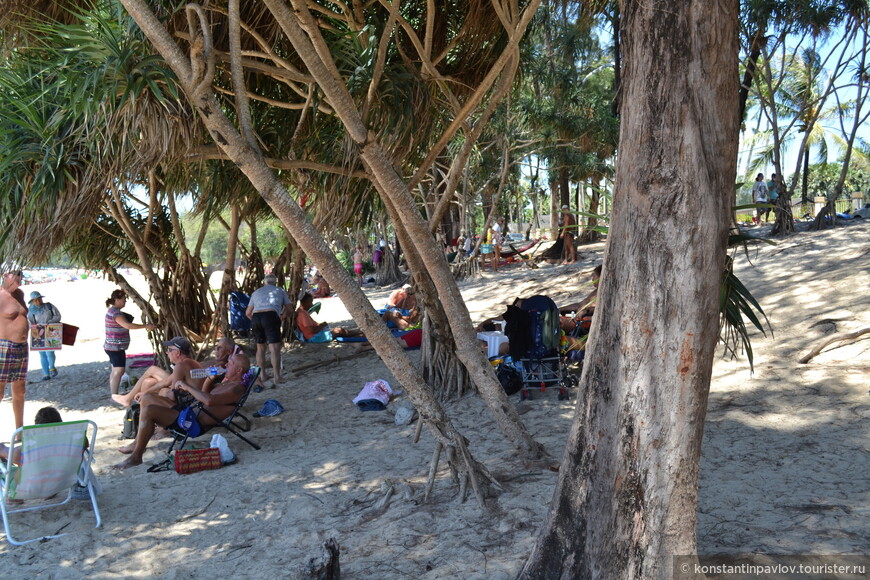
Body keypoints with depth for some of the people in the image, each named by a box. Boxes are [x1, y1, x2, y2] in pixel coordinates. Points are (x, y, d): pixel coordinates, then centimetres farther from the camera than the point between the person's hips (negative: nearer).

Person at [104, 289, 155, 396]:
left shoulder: (111, 311, 15)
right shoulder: (116, 313, -19)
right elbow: (127, 325, -32)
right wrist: (146, 326, -31)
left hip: (112, 347, 11)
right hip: (116, 347, -11)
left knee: (115, 370, 16)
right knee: (119, 370, -13)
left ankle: (113, 394, 22)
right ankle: (114, 395, -14)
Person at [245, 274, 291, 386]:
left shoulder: (256, 292, 29)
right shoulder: (280, 291, 22)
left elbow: (248, 312, 27)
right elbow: (288, 309, 21)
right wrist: (282, 317, 39)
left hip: (255, 318, 3)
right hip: (271, 317, -3)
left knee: (260, 347, 19)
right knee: (275, 347, -9)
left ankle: (262, 374, 23)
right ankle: (276, 377, -19)